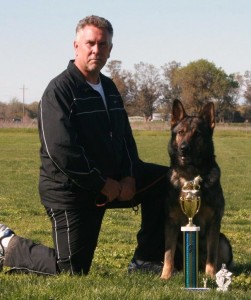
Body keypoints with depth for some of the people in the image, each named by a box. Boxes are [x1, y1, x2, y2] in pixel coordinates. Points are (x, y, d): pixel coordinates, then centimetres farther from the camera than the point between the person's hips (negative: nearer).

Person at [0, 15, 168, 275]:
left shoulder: (109, 88, 11)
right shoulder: (60, 89, -17)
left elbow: (125, 137, 14)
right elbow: (60, 151, -25)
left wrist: (129, 176, -5)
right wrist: (102, 184, -21)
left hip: (112, 180, 8)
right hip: (69, 189, -8)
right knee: (72, 269, -8)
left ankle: (146, 260, 5)